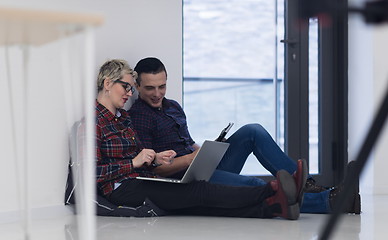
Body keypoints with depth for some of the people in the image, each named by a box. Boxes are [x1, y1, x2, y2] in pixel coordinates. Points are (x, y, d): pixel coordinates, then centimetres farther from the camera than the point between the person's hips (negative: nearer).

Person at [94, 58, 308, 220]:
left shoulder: (122, 116, 22)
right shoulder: (94, 121, -8)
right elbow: (93, 173, -16)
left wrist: (154, 159, 4)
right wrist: (134, 162, -18)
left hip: (145, 181, 8)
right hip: (123, 190, -8)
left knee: (202, 203, -16)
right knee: (199, 191, -24)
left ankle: (274, 207, -37)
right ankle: (272, 191, -38)